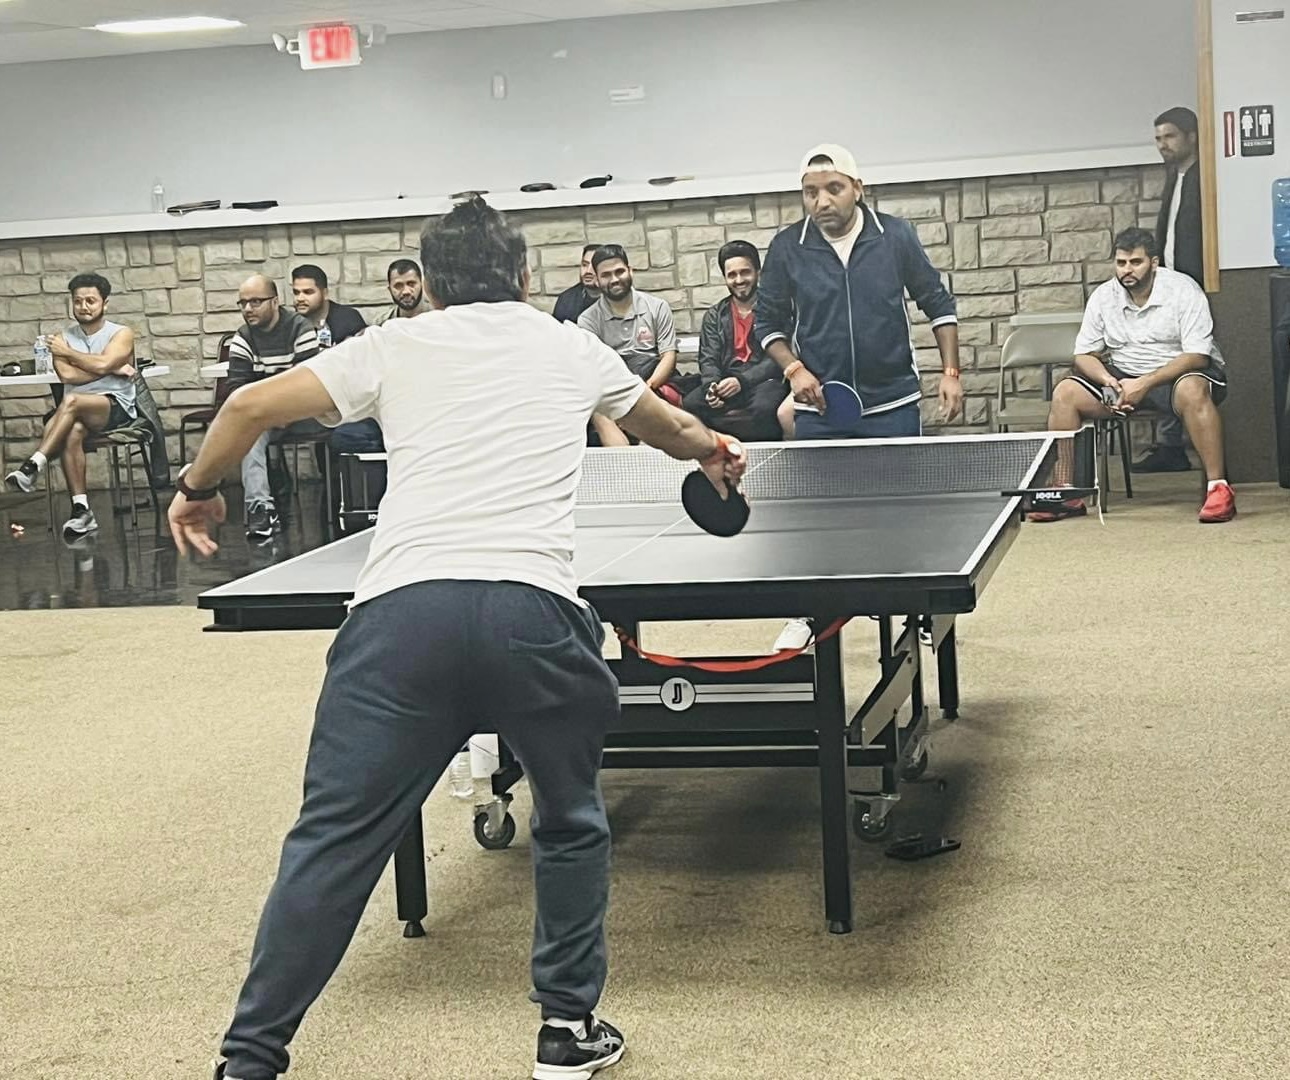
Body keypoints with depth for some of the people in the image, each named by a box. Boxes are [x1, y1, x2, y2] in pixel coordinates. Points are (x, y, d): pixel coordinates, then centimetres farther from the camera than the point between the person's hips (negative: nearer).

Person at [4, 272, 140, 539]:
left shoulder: (121, 334, 6)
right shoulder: (63, 338, 16)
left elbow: (101, 365, -13)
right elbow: (66, 375, -3)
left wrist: (67, 352, 0)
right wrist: (114, 369, -5)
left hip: (116, 409, -3)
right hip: (77, 414, 3)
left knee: (72, 401, -35)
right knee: (72, 433, -35)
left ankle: (32, 467, -41)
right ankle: (81, 510, -40)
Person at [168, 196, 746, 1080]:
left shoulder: (394, 346, 19)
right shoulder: (570, 349, 24)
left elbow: (252, 406, 13)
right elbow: (661, 422, 44)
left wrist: (199, 489, 32)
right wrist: (712, 449, 66)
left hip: (402, 608, 0)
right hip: (534, 608, 1)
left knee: (334, 838, 6)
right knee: (572, 821, 24)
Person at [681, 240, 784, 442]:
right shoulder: (714, 316, 19)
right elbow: (708, 360, 9)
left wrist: (742, 381, -20)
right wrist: (712, 386, -15)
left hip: (763, 380, -4)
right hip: (726, 384, 4)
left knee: (764, 408, -39)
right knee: (690, 404, -27)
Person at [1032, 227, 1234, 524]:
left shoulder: (1183, 290, -12)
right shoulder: (1103, 296, 2)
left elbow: (1196, 355, -19)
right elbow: (1084, 355, 4)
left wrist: (1144, 384, -29)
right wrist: (1109, 382, -18)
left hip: (1180, 372, -5)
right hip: (1123, 377, 5)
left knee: (1191, 391, -41)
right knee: (1065, 393, -16)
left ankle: (1218, 488, -36)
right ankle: (1064, 493, -11)